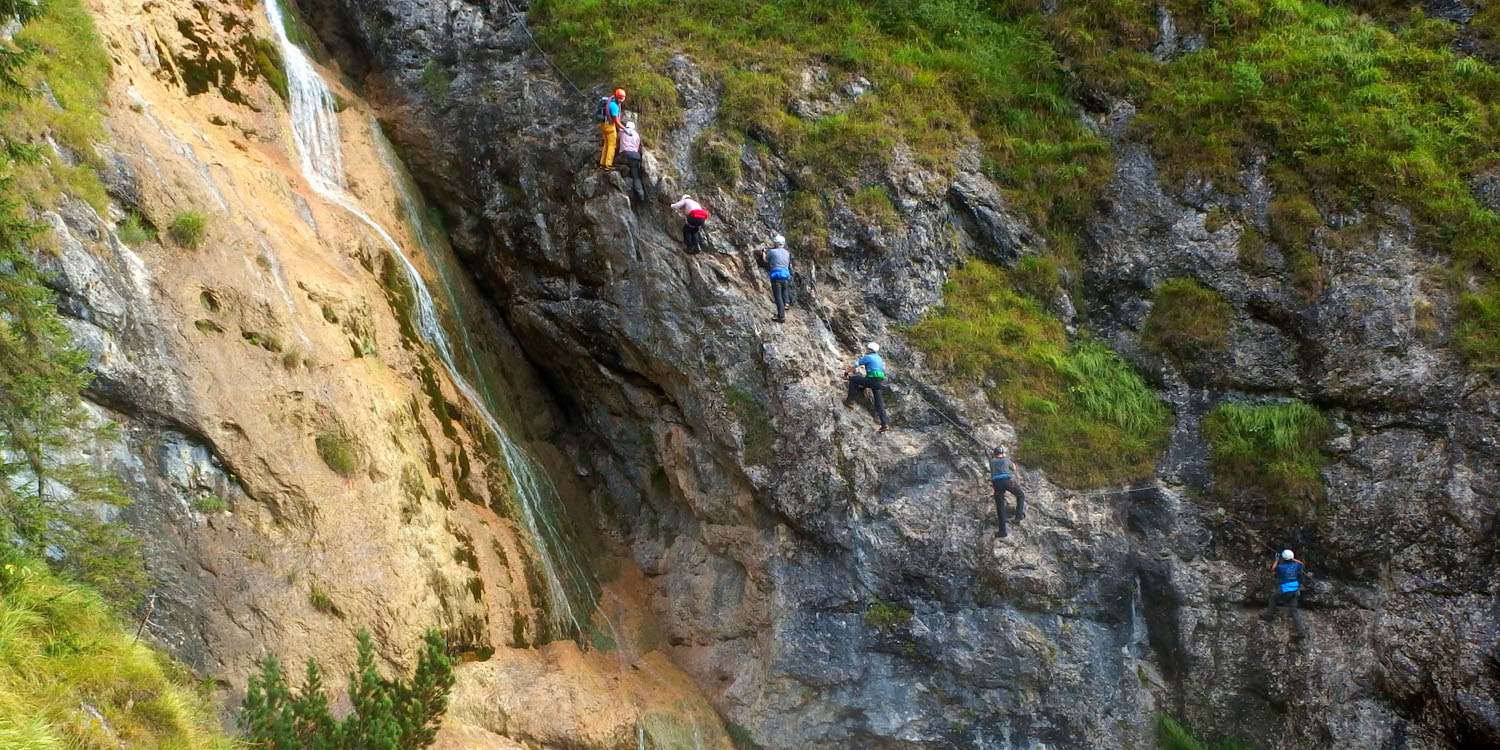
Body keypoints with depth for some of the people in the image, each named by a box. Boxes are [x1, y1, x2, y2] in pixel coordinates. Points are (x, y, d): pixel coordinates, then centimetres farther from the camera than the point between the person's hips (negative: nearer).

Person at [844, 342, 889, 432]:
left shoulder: (867, 357, 1)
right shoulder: (879, 358, 24)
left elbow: (853, 366, 4)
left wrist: (847, 372, 23)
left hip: (872, 380, -7)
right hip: (880, 382, 7)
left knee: (853, 379, 5)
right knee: (879, 403, 9)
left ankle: (850, 401, 1)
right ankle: (885, 424, 3)